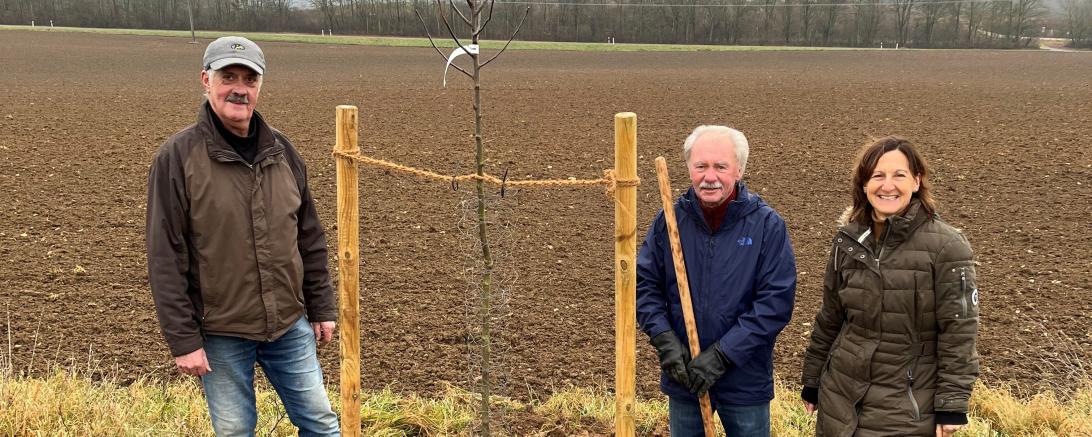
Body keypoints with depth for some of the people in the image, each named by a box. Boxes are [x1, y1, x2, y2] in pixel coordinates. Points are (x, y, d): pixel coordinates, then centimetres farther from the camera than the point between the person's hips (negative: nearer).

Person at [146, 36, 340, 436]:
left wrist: (322, 308, 10)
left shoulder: (281, 151, 4)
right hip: (220, 334, -4)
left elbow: (309, 238, 11)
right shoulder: (177, 157, -11)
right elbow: (166, 259, -11)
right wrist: (183, 339, -13)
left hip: (289, 327, 4)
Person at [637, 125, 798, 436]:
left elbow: (776, 302, -15)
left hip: (745, 379, -2)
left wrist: (721, 355, -19)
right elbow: (644, 284, 1)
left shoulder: (767, 225, -12)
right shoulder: (670, 220, -4)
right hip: (683, 376, 2)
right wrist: (664, 339, -14)